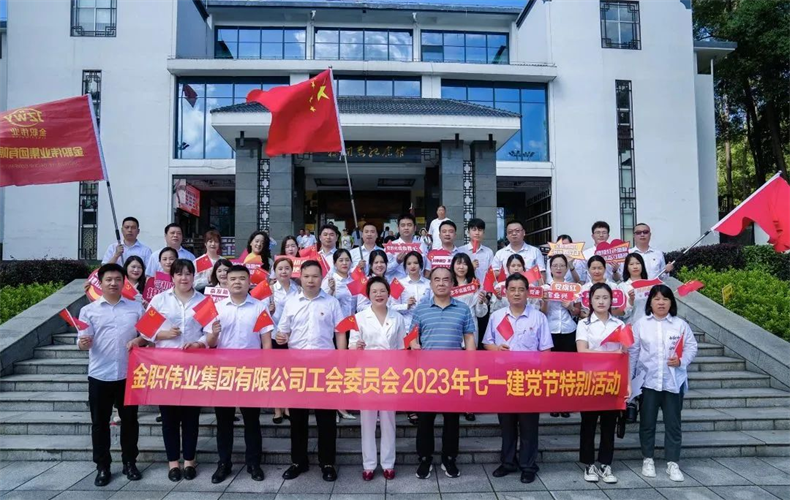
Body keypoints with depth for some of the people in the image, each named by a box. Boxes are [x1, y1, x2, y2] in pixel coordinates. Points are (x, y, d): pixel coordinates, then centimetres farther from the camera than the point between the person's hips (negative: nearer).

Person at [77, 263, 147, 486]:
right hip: (99, 375, 0)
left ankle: (130, 462, 23)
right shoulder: (89, 310, 3)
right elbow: (83, 341, -3)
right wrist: (83, 343, -25)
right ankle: (102, 466, 21)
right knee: (100, 422, 8)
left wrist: (138, 340, -14)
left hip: (128, 374, 0)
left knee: (129, 420, 9)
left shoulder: (136, 307, 5)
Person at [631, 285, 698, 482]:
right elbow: (633, 352, 1)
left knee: (673, 423, 7)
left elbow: (692, 347, 3)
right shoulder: (641, 324, 0)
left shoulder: (680, 324, 3)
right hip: (648, 381, 0)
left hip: (673, 381, 1)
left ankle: (672, 463, 17)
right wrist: (628, 379, -1)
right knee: (647, 422, 8)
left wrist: (682, 361, -16)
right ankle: (648, 460, 22)